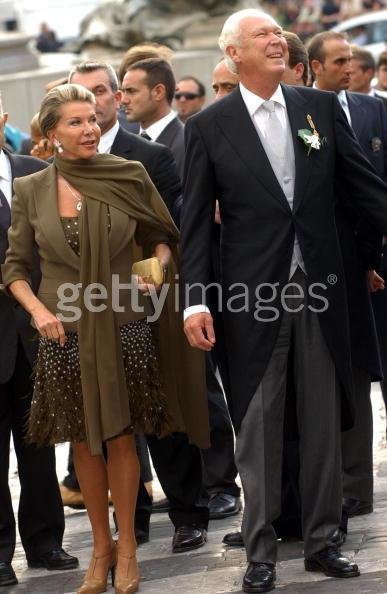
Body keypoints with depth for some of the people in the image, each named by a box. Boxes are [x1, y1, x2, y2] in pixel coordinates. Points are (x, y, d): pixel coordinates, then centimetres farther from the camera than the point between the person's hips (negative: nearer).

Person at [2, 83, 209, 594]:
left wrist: (158, 265, -11)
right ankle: (101, 547, 23)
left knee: (120, 436, 5)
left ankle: (126, 547, 18)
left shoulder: (129, 177, -2)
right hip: (64, 334, 1)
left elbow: (162, 237, 10)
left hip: (123, 328, -1)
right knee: (84, 442, 9)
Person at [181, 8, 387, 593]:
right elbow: (196, 221, -2)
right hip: (252, 294, -2)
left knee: (323, 419, 9)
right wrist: (195, 301, -8)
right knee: (258, 423, 4)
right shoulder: (209, 126, -1)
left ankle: (321, 541, 20)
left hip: (320, 286, 2)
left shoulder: (321, 106, 5)